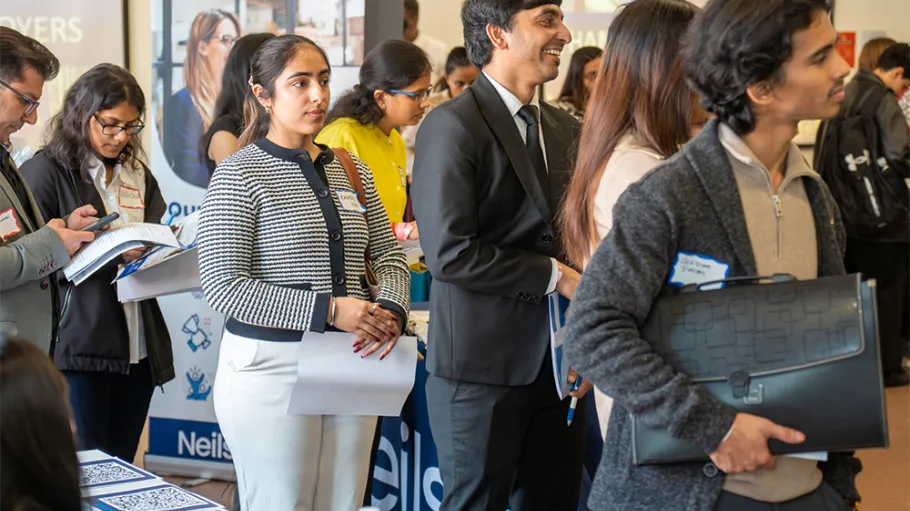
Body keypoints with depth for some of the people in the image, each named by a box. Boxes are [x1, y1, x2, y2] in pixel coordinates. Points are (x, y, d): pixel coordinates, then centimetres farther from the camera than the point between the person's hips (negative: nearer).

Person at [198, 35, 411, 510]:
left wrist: (390, 309, -10)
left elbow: (388, 254, 13)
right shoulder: (239, 174, -8)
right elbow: (222, 286, -14)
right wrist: (327, 310, -21)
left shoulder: (351, 171, 10)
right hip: (273, 368, -5)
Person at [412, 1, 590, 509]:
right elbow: (450, 252, -20)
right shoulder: (452, 126, -12)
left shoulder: (566, 129, 9)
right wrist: (553, 276, -13)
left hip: (559, 365, 6)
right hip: (483, 366, -6)